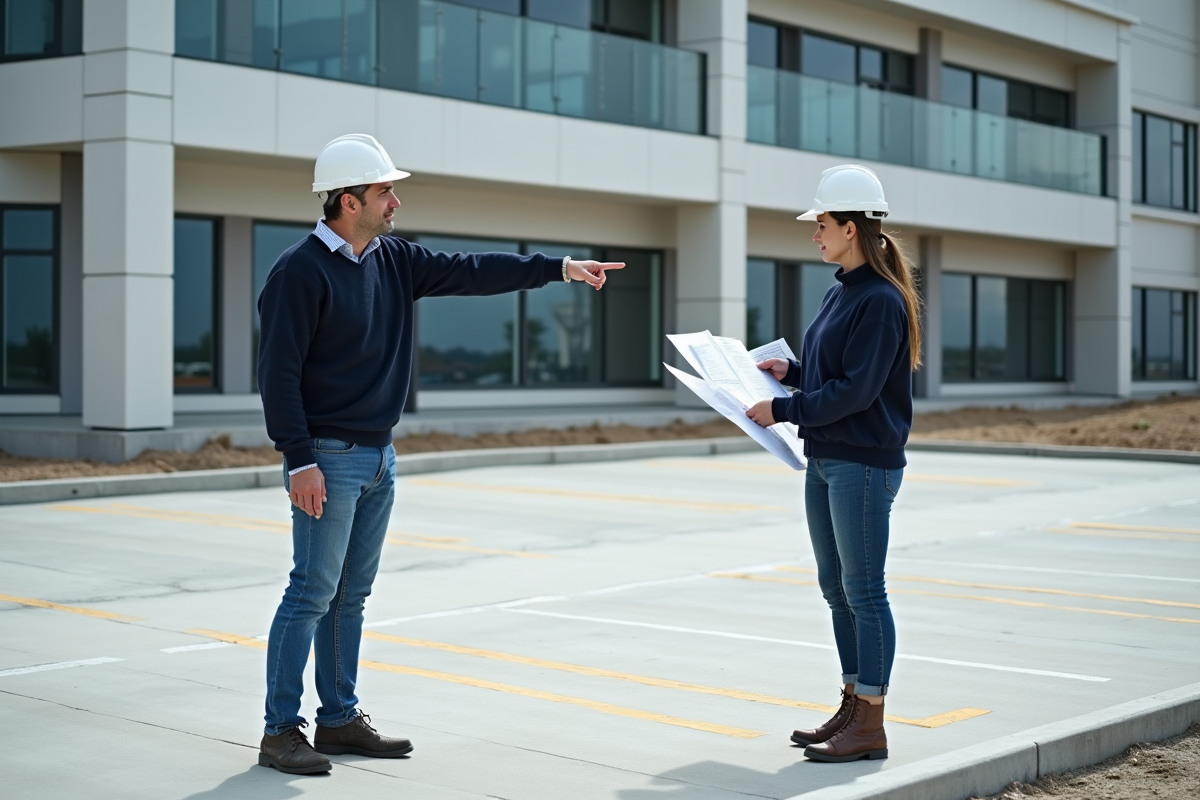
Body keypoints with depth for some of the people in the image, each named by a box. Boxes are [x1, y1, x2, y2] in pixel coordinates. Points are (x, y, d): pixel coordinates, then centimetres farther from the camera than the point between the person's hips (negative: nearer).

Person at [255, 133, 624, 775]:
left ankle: (339, 719, 22)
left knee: (351, 594, 13)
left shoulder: (395, 260, 11)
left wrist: (558, 268, 6)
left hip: (379, 456, 8)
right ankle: (280, 732, 1)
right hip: (329, 457, -8)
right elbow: (279, 374, -15)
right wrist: (299, 462, -19)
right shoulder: (300, 272, -13)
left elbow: (471, 272, 11)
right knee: (312, 593, -6)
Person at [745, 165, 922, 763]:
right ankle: (852, 706, 25)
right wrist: (790, 372, 8)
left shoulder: (881, 301, -16)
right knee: (836, 588, 15)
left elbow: (855, 391, -20)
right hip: (825, 461, 10)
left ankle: (870, 724, 5)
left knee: (863, 590, -3)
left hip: (864, 464, -10)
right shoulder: (840, 293, 13)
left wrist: (782, 411, -16)